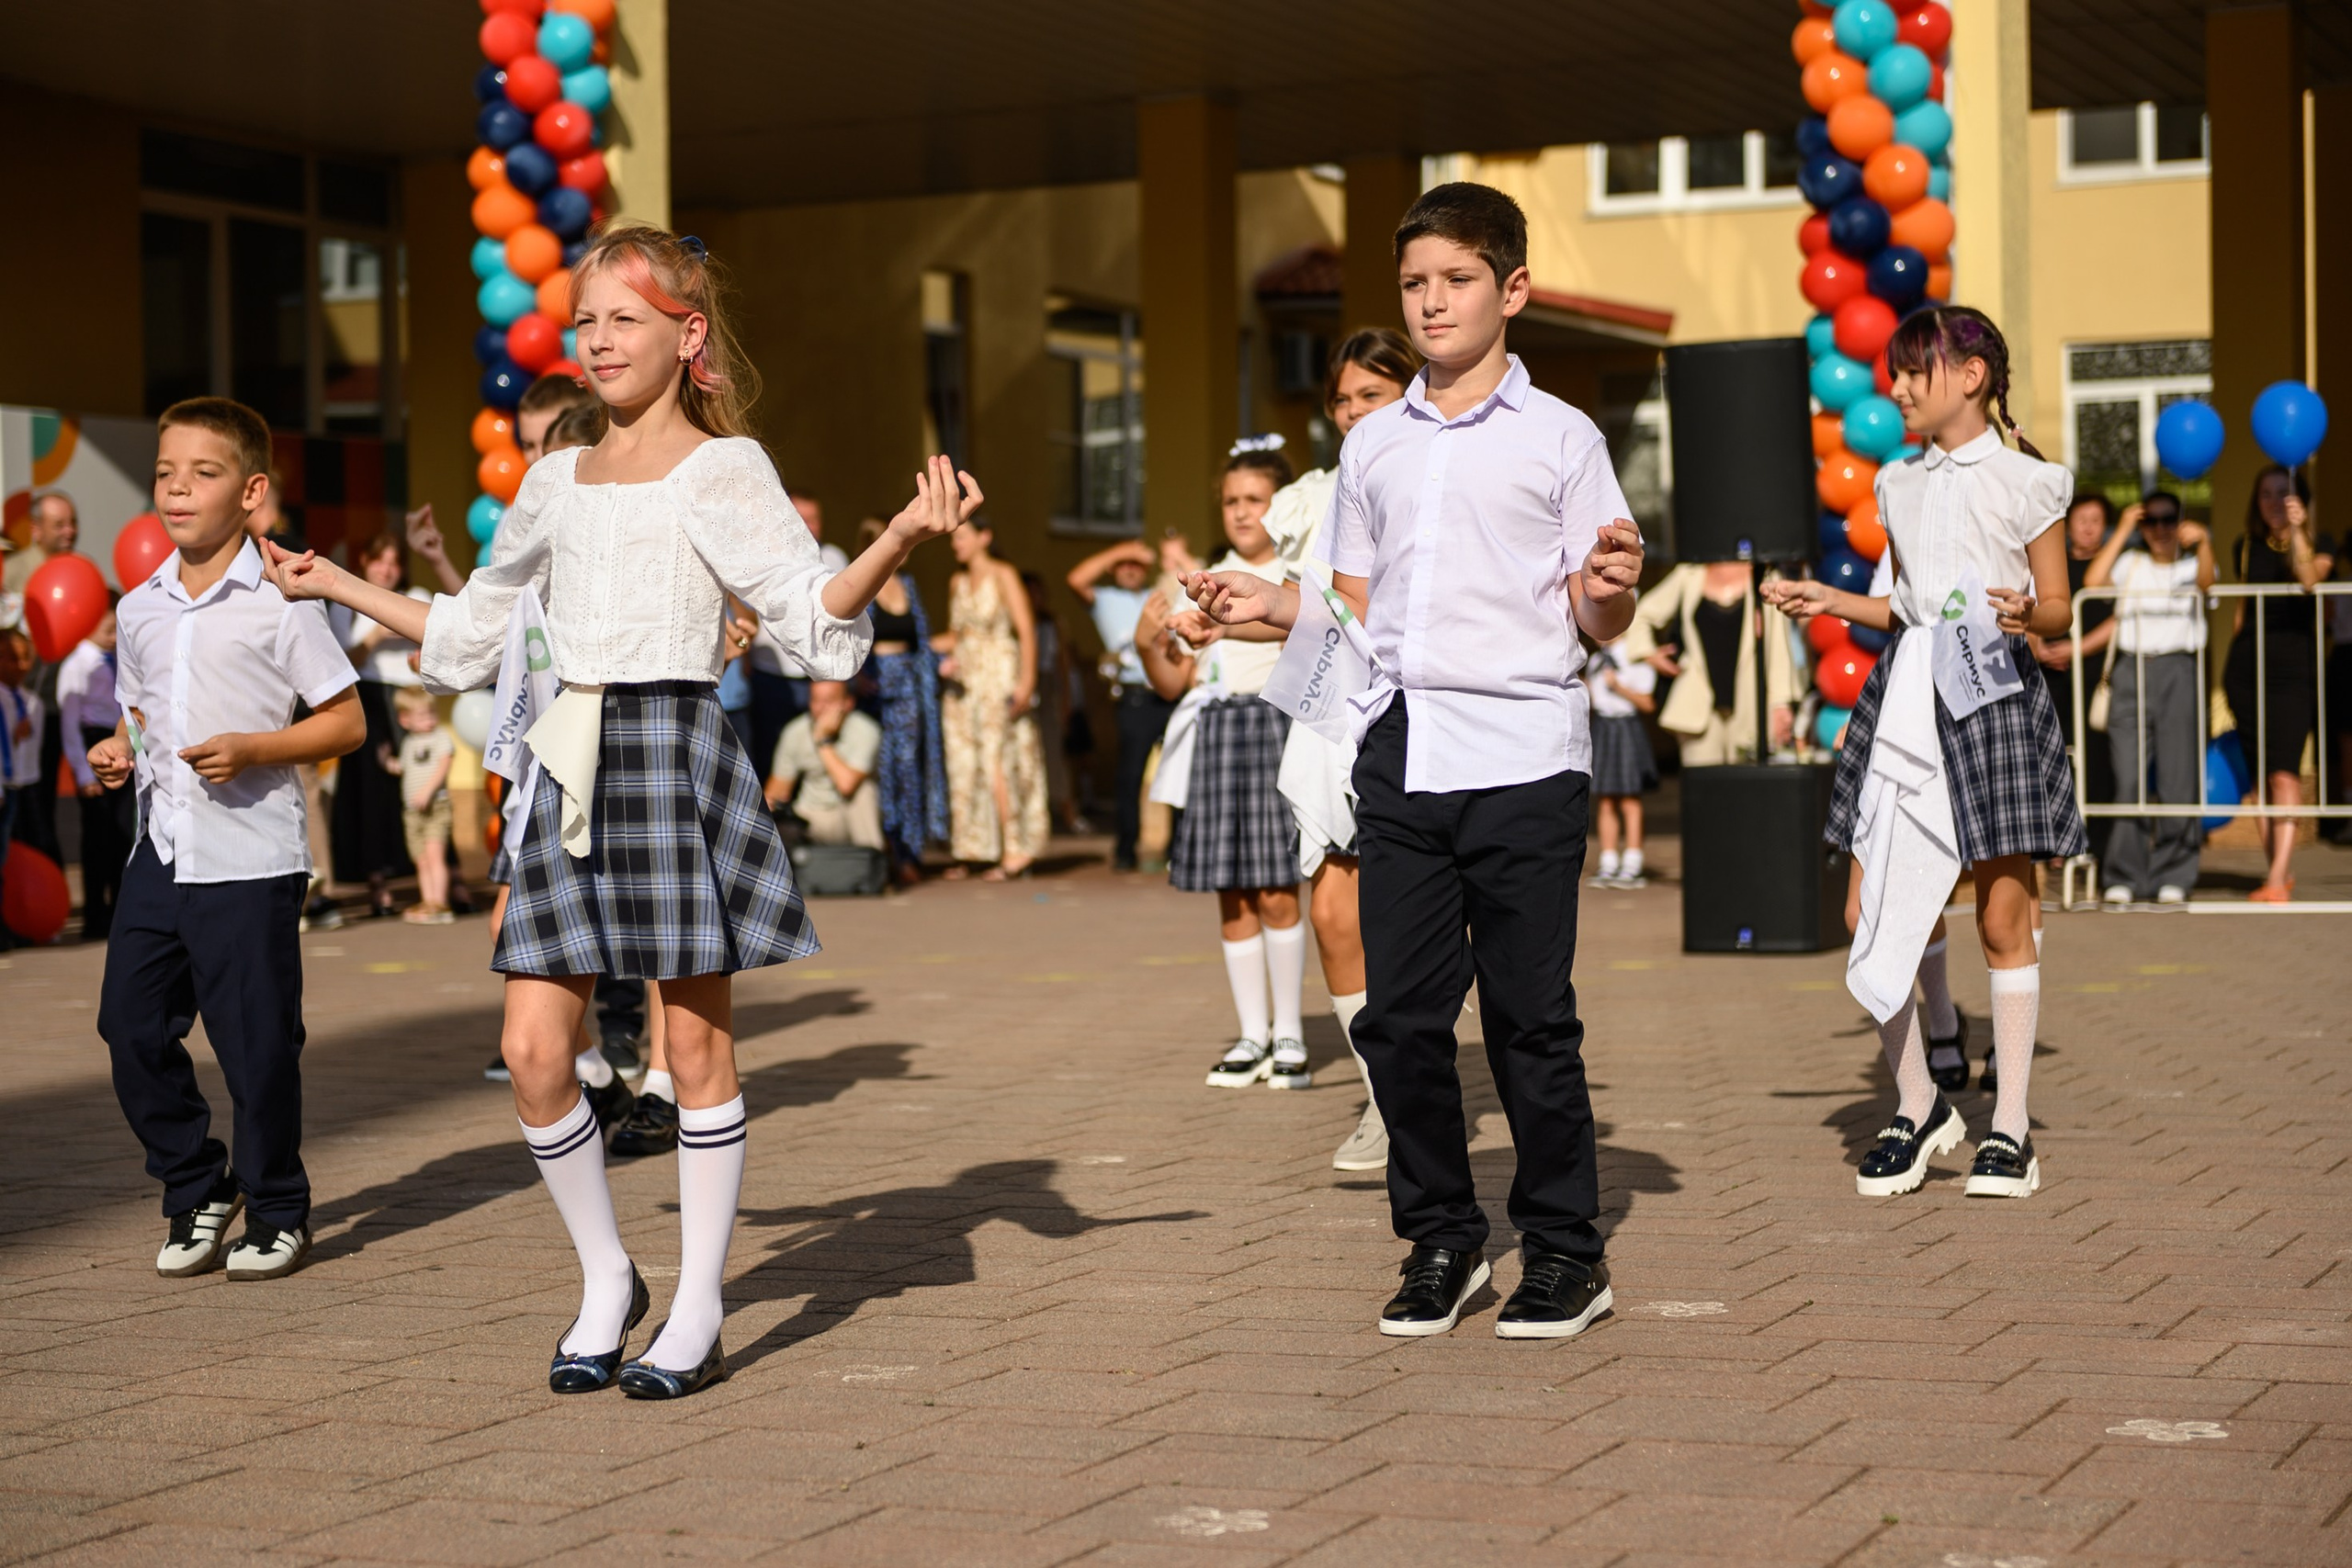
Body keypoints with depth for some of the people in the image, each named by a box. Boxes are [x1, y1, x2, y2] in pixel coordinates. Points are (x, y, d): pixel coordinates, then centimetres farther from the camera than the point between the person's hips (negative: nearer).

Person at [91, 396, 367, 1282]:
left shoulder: (279, 602, -7)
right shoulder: (140, 610, 11)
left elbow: (347, 720, -5)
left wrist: (252, 750, -18)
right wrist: (120, 750, 3)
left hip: (250, 859, -6)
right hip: (159, 851, 6)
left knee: (257, 1043, -2)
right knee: (131, 1026, 4)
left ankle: (278, 1214, 15)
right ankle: (195, 1191, 23)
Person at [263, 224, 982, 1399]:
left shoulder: (722, 469, 0)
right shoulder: (555, 483, 16)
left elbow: (813, 617, -11)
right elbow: (469, 637, 27)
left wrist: (904, 537, -27)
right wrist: (338, 586, 27)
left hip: (674, 750, -5)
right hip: (570, 763, 5)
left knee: (696, 1040, 2)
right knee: (533, 1052, -1)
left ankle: (697, 1313, 12)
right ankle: (605, 1279, 19)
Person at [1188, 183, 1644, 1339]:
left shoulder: (1558, 438, 2)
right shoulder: (1373, 443, 14)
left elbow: (1598, 624, 1)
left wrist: (1611, 586, -20)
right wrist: (1270, 603, 3)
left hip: (1522, 754, -4)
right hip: (1401, 753, 4)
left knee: (1530, 1016, 0)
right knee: (1398, 1014, 3)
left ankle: (1564, 1249, 13)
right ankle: (1441, 1237, 18)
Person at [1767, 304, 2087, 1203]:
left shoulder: (2024, 482, 0)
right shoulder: (1899, 486, 16)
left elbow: (2060, 612, 2)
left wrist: (2025, 613, -19)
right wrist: (1830, 602, 9)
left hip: (1993, 695, -5)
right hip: (1906, 695, 5)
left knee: (2002, 918, -1)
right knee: (1877, 917, -2)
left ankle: (2009, 1127, 8)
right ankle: (1917, 1106, 14)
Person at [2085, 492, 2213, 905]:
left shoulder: (2190, 565, 11)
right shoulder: (2130, 564, 16)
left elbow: (2205, 581, -12)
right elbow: (2093, 582, -2)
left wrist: (2203, 542, -30)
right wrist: (2123, 531, 2)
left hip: (2178, 672, -1)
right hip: (2131, 669, 1)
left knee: (2178, 778, -4)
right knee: (2126, 776, -7)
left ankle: (2174, 875, 5)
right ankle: (2124, 876, -3)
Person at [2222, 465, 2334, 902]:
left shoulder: (2318, 545, 3)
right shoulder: (2248, 547, 13)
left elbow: (2310, 579, -19)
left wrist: (2296, 531, -30)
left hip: (2294, 666, -4)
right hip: (2248, 667, 4)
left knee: (2284, 772, -13)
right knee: (2261, 775, 3)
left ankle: (2277, 879, -16)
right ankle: (2283, 871, 13)